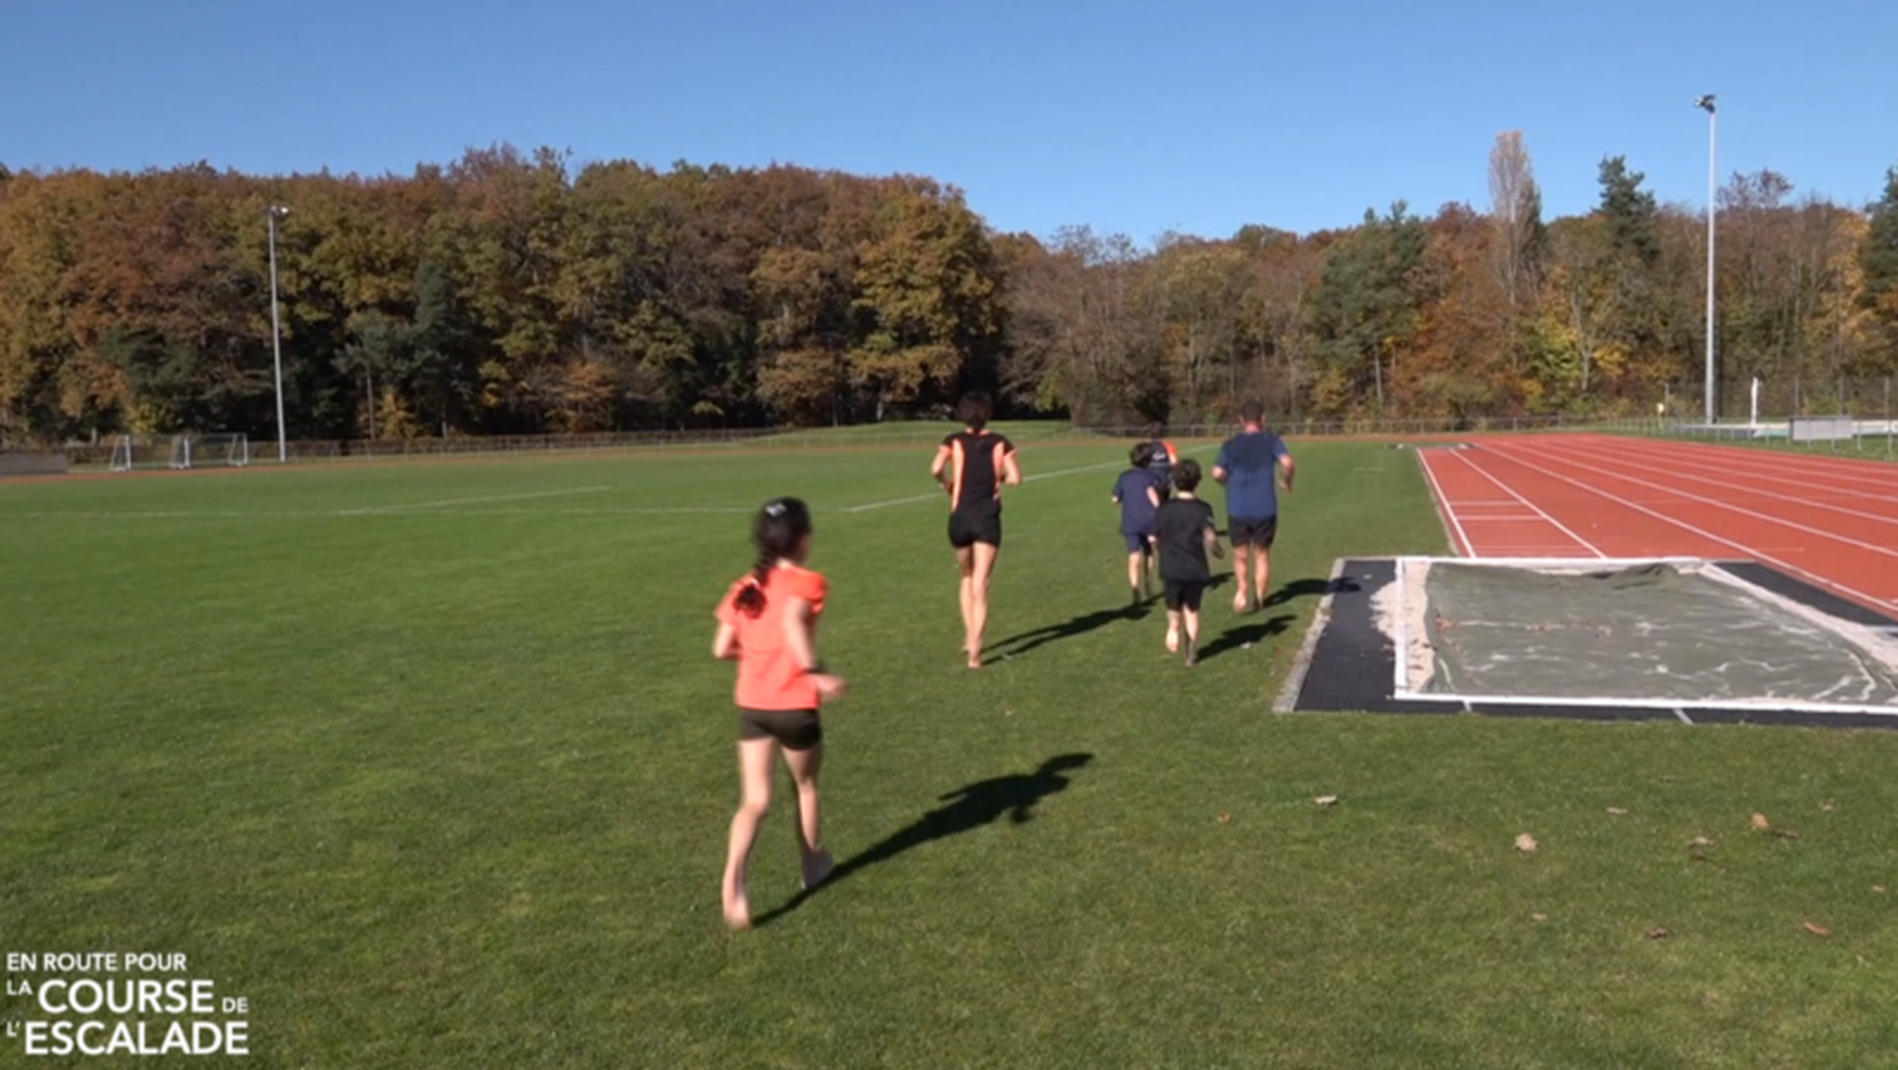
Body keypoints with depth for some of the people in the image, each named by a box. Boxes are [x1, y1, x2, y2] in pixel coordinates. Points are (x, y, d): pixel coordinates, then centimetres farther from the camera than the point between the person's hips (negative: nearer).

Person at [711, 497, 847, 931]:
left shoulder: (745, 588, 7)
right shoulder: (806, 583, -10)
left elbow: (721, 649, 4)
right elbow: (792, 622, -31)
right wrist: (815, 673, -31)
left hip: (751, 706, 4)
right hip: (794, 705, -4)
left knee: (755, 800, 5)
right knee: (806, 784, 21)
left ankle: (733, 877, -17)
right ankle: (813, 863, 38)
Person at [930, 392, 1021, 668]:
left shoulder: (954, 441, 0)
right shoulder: (1000, 443, 2)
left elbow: (935, 470, -16)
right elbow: (1015, 477, -8)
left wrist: (947, 483, 4)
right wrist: (998, 477, 12)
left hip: (960, 518, 1)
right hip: (988, 519, -1)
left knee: (968, 577, 23)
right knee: (981, 586, -2)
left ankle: (969, 636, 23)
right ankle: (975, 648, -13)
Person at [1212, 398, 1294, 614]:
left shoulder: (1230, 444, 4)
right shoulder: (1272, 441, -1)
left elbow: (1217, 473, -6)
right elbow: (1287, 462, -17)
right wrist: (1288, 482, 0)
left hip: (1237, 509, 1)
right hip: (1265, 508, -1)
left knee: (1240, 555, 13)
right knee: (1262, 554, 15)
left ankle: (1242, 588, -9)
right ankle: (1259, 597, 17)